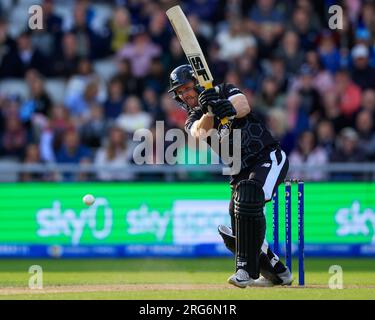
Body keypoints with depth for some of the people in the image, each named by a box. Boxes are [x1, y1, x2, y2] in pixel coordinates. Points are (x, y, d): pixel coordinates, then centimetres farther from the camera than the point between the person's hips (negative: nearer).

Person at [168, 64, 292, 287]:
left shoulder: (225, 92, -1)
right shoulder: (193, 120, 8)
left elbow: (244, 106, -23)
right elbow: (201, 131, -17)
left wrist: (229, 108, -46)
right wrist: (210, 111, -37)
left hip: (269, 157, -7)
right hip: (242, 172, 7)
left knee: (248, 197, -32)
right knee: (235, 233, 0)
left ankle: (247, 269, -32)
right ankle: (277, 272, 19)